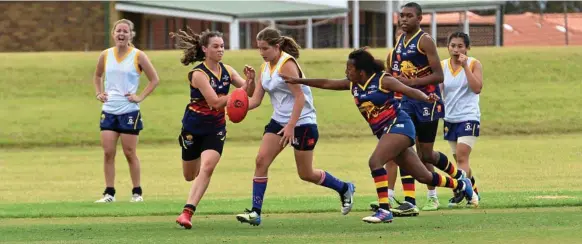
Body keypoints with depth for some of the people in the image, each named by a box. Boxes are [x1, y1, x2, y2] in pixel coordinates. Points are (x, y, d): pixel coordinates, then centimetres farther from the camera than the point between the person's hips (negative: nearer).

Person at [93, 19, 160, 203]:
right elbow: (97, 76, 25)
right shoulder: (105, 55, 7)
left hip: (129, 111, -3)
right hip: (109, 111, 4)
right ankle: (109, 193, 4)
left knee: (130, 153, 0)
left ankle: (137, 192, 10)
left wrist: (141, 97, -8)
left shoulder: (138, 56, -4)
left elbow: (154, 80, 0)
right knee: (108, 152, -2)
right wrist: (99, 93, 10)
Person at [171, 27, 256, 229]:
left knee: (207, 167, -21)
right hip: (194, 128, -3)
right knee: (190, 176, 11)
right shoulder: (199, 74, -19)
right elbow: (215, 102, -26)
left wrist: (250, 80, -19)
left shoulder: (227, 71, -2)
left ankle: (187, 212, -21)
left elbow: (249, 92, 2)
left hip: (216, 128, 3)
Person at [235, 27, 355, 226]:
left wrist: (291, 126, -26)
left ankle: (345, 189, 27)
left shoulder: (287, 64, -17)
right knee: (261, 160, -9)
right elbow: (256, 99, 5)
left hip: (302, 123, -7)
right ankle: (255, 212, -8)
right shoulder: (265, 67, 7)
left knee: (306, 174, 3)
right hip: (279, 121, 7)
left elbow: (300, 96, -21)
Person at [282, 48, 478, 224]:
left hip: (398, 125, -8)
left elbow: (409, 91, -17)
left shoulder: (382, 80, -11)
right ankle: (461, 185, 31)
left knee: (375, 161, -25)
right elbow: (326, 83, 14)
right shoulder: (353, 85, 9)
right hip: (383, 132, 8)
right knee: (423, 176, 11)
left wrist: (426, 98, -36)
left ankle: (385, 210, -23)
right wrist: (298, 81, 10)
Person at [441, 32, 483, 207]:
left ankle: (460, 192, -21)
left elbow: (477, 88, -18)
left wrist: (465, 66, -21)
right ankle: (473, 191, 28)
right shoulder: (443, 66, 4)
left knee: (462, 157, -17)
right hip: (450, 118, 5)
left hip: (469, 117, -5)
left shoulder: (474, 64, -5)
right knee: (459, 160, 13)